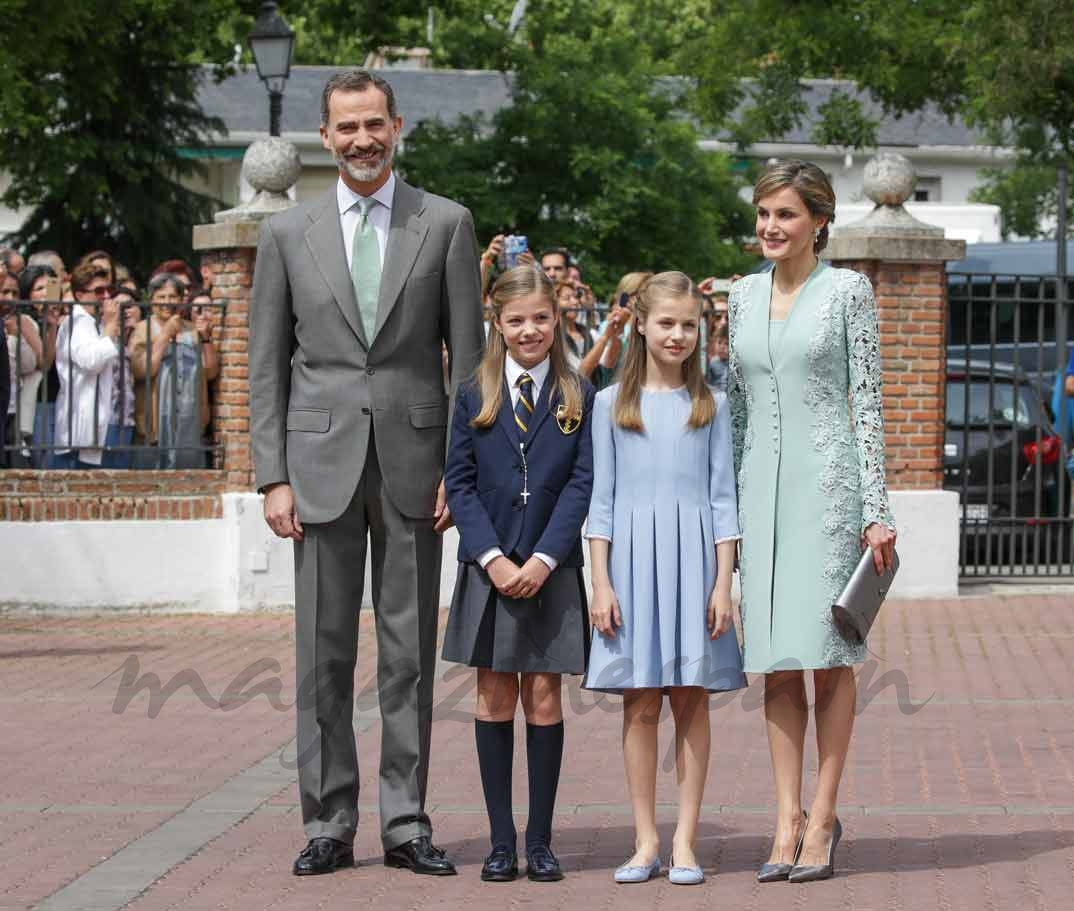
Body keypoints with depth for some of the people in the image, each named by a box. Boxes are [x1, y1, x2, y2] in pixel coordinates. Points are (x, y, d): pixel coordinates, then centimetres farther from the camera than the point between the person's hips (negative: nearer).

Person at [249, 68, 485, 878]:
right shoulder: (288, 234, 8)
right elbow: (267, 367, 7)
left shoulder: (446, 224, 5)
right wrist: (274, 476, -1)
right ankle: (329, 825, 9)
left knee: (410, 652, 4)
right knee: (324, 654, 3)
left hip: (413, 464, -1)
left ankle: (406, 823, 10)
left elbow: (469, 355, 3)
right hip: (323, 465, 1)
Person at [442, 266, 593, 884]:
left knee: (544, 698, 1)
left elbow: (583, 483, -3)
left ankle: (541, 841, 7)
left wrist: (544, 558, -13)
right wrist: (492, 558, -10)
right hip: (489, 569, 1)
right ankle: (502, 841, 7)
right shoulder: (474, 397, 6)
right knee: (496, 698, 2)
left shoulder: (579, 398, 3)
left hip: (552, 571, -1)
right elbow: (460, 483, 2)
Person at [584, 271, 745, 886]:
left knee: (691, 699, 0)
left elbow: (723, 499, 5)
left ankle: (685, 840, 5)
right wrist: (601, 583, -2)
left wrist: (723, 584, -3)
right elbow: (602, 500, 6)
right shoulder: (612, 404, 7)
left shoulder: (711, 406, 7)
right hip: (632, 557, 0)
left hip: (693, 558, 0)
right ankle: (646, 840, 7)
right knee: (640, 702, 1)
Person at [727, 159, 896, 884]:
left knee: (829, 653, -2)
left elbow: (867, 400, -3)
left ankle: (823, 816, 4)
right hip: (761, 486, 5)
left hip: (827, 482, -4)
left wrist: (878, 509, -7)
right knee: (776, 659, 3)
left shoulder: (848, 291, -1)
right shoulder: (743, 295, 13)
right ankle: (788, 821, 6)